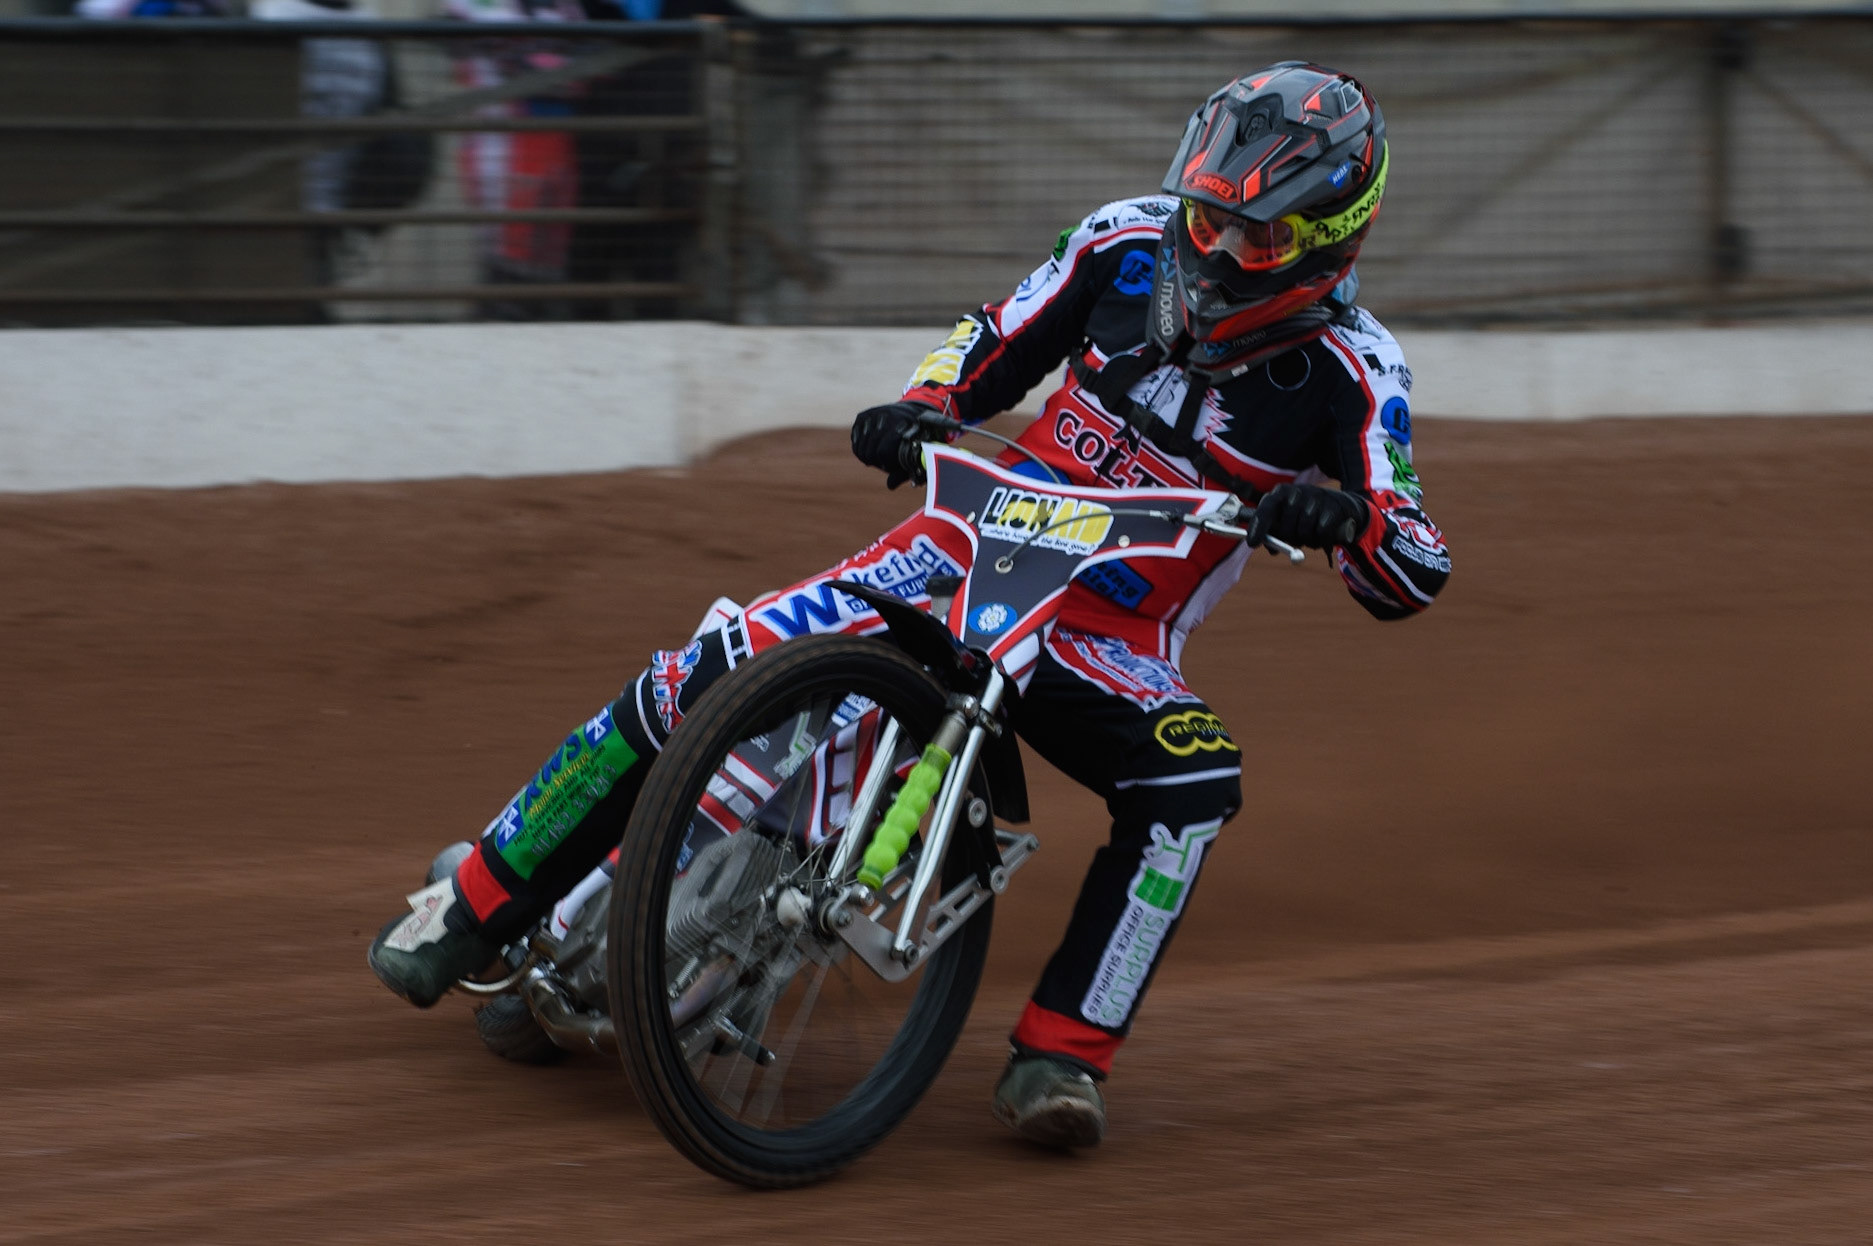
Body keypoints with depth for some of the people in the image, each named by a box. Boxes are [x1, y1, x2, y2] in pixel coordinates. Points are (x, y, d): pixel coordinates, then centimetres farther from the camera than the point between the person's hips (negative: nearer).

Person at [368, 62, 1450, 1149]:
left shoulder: (1348, 369, -15)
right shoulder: (1130, 244, -7)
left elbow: (1416, 578, -18)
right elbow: (995, 343, 9)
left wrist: (1350, 517, -40)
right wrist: (917, 409, -11)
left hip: (1115, 643, -1)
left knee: (1196, 784, -33)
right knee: (703, 677, -14)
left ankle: (1058, 1056, -26)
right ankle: (477, 905, 0)